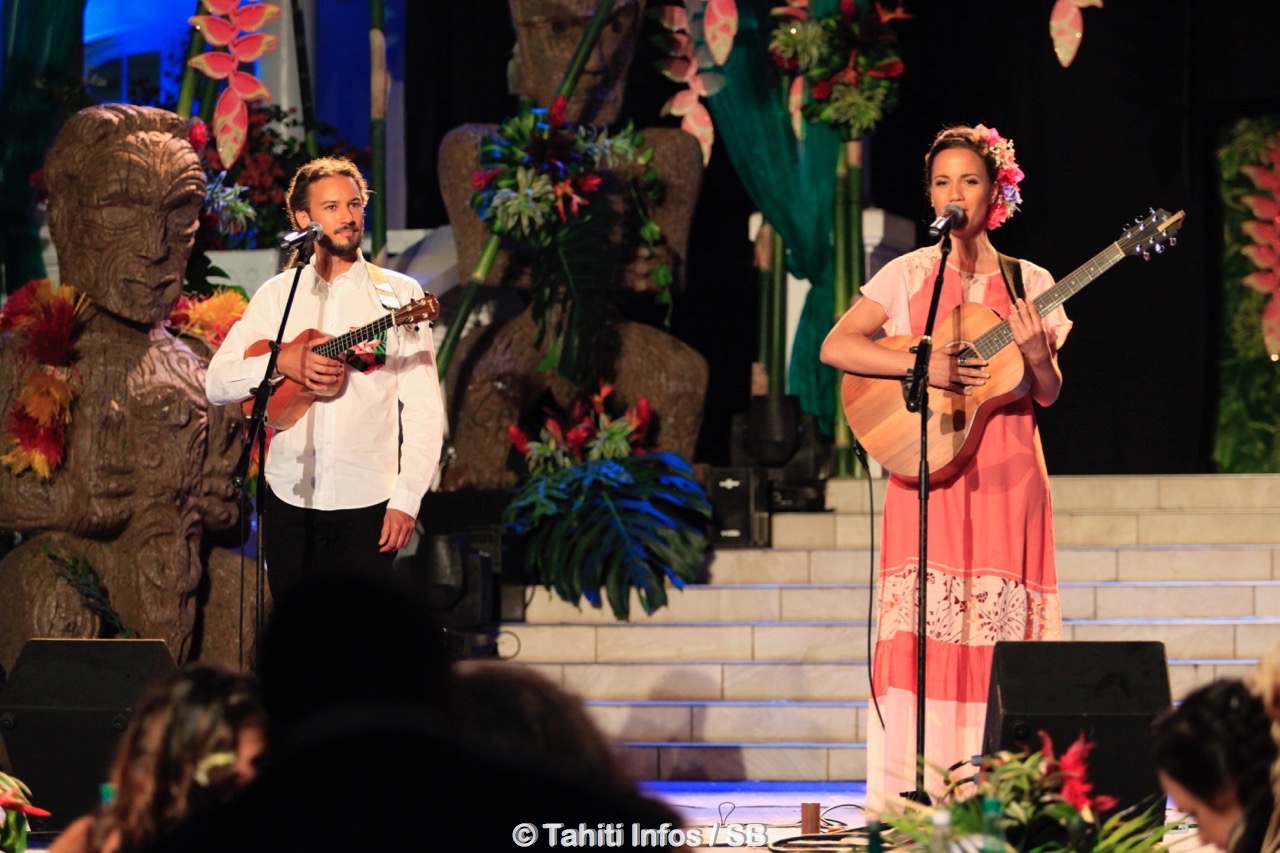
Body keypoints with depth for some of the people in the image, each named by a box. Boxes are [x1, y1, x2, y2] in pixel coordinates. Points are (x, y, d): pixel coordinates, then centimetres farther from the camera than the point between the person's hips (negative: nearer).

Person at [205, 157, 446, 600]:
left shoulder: (398, 295, 0)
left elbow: (423, 408, -3)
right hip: (290, 498, 2)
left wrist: (406, 500, -11)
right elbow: (216, 382, 3)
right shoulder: (277, 294, 7)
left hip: (366, 503, -2)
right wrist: (282, 363, -14)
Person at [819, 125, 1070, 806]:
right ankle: (913, 794, -9)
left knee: (1001, 629, -4)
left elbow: (1048, 394, 8)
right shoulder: (908, 275, 6)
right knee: (924, 626, -9)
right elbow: (835, 347, -5)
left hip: (1005, 475, 1)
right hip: (927, 469, -1)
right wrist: (923, 366, -16)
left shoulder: (1029, 283, 10)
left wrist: (1036, 353, -13)